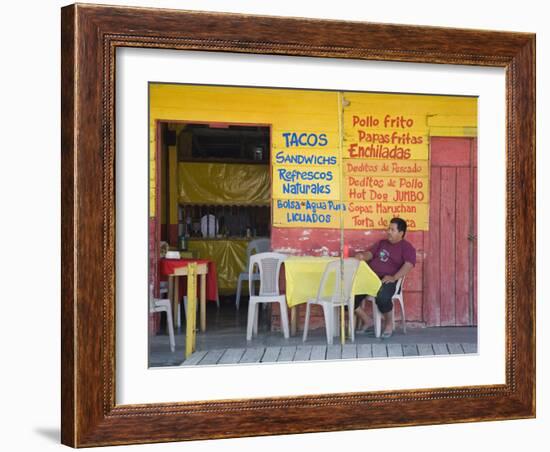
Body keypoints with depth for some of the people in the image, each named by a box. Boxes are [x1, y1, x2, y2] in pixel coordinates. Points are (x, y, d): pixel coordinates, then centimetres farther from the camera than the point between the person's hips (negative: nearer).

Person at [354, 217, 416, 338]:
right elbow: (370, 253, 17)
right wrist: (362, 256, -9)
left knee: (382, 297, -39)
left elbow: (409, 264, -13)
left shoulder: (406, 247, 2)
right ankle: (367, 323, 0)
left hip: (387, 280, -6)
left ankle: (388, 324, -9)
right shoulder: (382, 243, 23)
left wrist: (394, 277, -26)